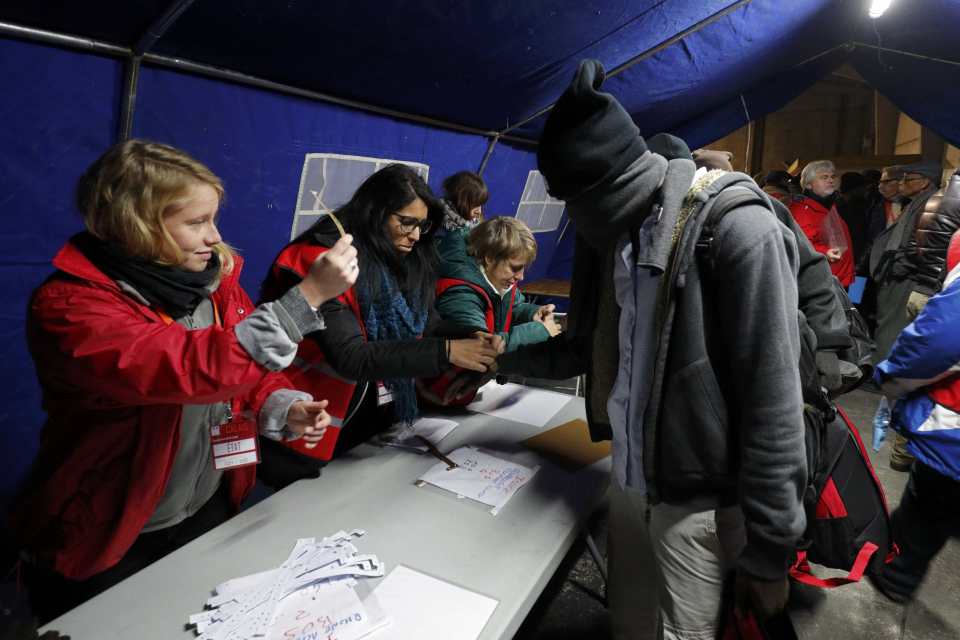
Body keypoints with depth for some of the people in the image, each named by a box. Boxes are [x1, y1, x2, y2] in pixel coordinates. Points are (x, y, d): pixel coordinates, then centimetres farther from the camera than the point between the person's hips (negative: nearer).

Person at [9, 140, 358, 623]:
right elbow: (195, 369, -38)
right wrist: (309, 295, -40)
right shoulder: (68, 306, -23)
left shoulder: (211, 280, -5)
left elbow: (250, 371, 4)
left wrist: (284, 410, -17)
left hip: (211, 511, 5)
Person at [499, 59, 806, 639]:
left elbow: (773, 403, -20)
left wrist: (769, 550, -15)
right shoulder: (619, 233, 4)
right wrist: (502, 359, 17)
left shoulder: (739, 231, -20)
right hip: (627, 478, 7)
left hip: (696, 500, -6)